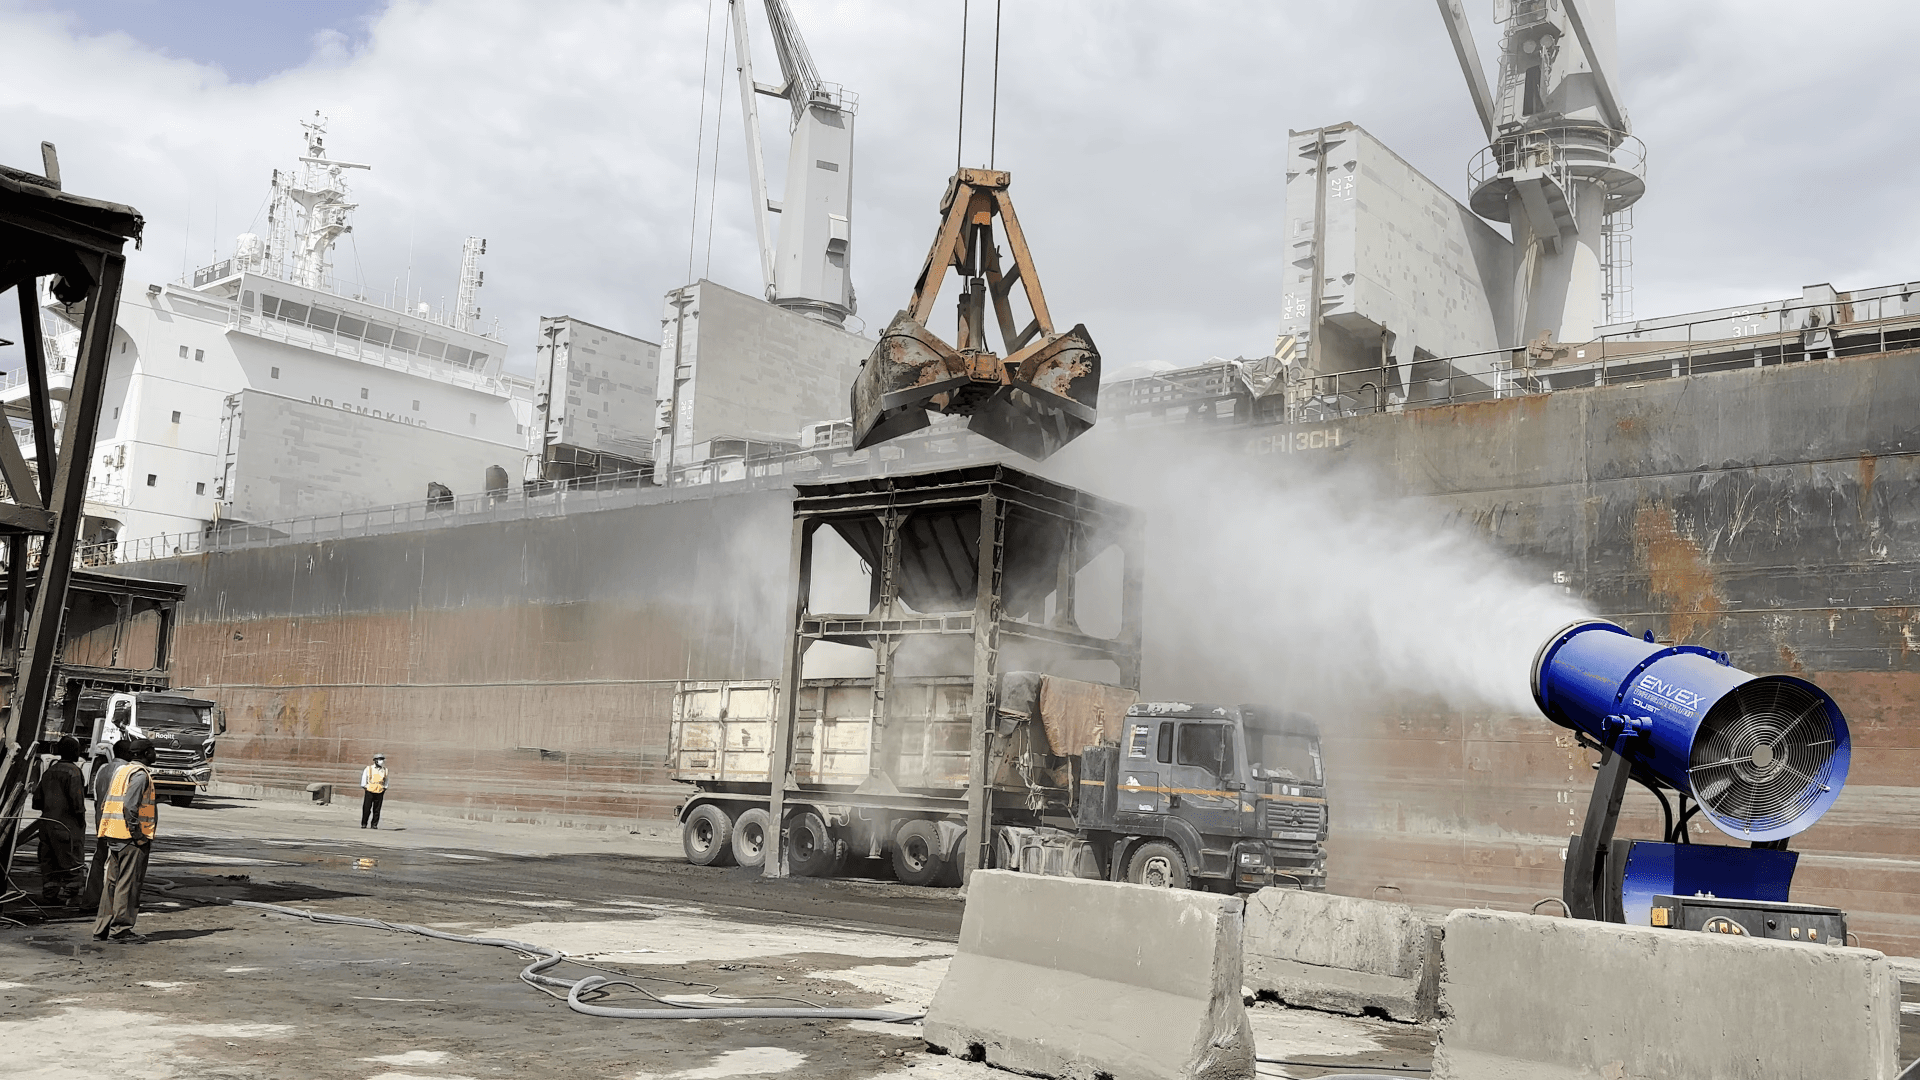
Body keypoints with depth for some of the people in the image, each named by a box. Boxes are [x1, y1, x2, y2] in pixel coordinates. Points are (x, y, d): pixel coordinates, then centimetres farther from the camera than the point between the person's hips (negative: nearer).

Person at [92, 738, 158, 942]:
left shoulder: (121, 771, 18)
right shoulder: (139, 774, -11)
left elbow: (106, 804, 18)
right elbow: (129, 806, -21)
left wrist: (107, 832, 20)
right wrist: (137, 832, -18)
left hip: (114, 837, 9)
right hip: (130, 840, -9)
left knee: (113, 882, 13)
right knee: (128, 883, -4)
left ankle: (102, 929, 16)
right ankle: (120, 929, -3)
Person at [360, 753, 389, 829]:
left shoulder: (385, 770, 12)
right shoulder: (368, 769, 4)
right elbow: (364, 779, 9)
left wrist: (384, 788, 11)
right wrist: (364, 787, 3)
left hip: (380, 792, 2)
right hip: (369, 791, -2)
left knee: (377, 810, 0)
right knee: (366, 809, -3)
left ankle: (374, 824, 6)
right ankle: (364, 824, 8)